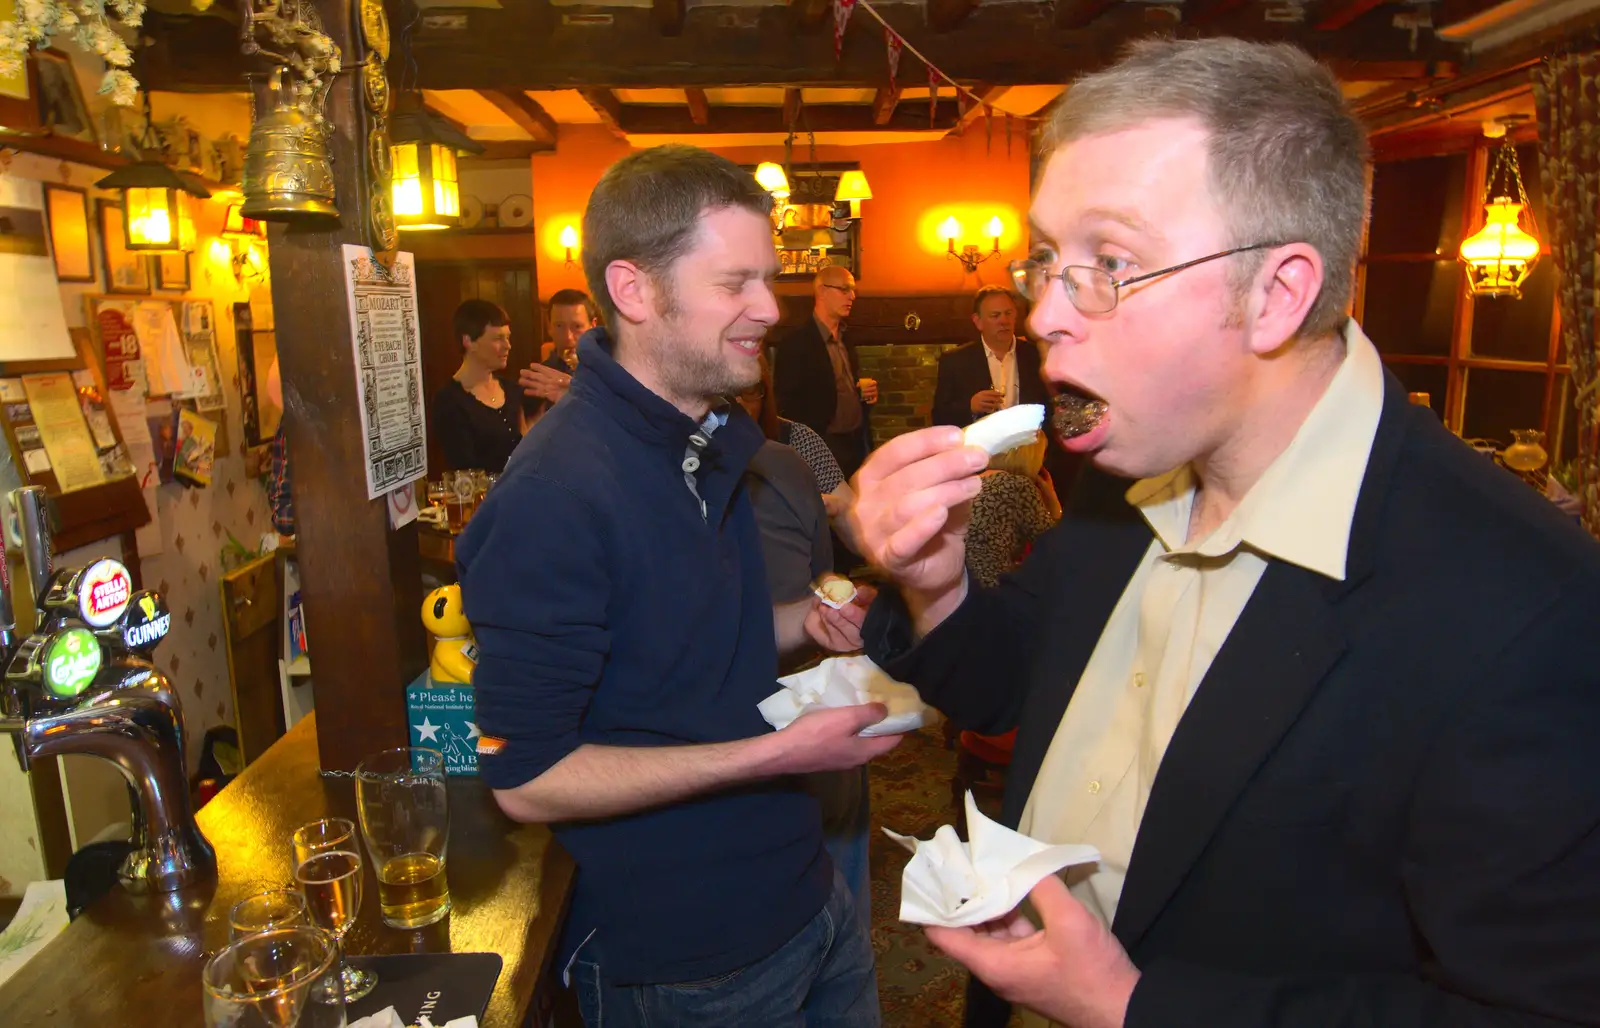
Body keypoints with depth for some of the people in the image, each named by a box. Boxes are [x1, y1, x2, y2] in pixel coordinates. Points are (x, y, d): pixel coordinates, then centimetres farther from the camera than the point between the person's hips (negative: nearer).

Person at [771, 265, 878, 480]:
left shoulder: (845, 339, 13)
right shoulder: (795, 342, -12)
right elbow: (787, 405, -16)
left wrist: (867, 391, 3)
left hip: (857, 444, 8)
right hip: (825, 448, -7)